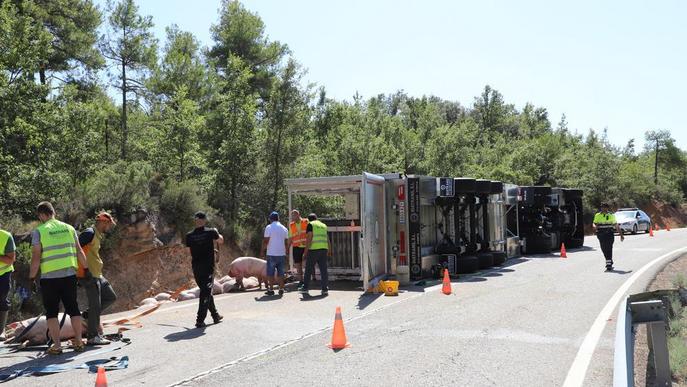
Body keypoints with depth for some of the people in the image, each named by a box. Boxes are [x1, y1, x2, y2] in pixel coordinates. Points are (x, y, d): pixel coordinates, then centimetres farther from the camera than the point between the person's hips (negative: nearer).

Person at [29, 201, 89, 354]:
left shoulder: (39, 231, -4)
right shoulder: (69, 228, 8)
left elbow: (36, 257, -9)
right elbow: (79, 252, 9)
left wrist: (31, 277, -2)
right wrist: (86, 268, 19)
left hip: (49, 277, -3)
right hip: (69, 274, 4)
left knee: (51, 311, 6)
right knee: (73, 308, 12)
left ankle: (56, 345, 5)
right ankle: (78, 341, 15)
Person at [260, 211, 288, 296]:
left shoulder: (269, 227, -6)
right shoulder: (284, 228, 9)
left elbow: (266, 241, -10)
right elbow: (286, 243, 12)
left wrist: (262, 251, 0)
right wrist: (285, 252, 21)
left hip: (272, 254, -4)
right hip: (282, 254, 4)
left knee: (271, 273, 2)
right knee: (280, 272, 8)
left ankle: (270, 290, 2)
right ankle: (281, 289, 6)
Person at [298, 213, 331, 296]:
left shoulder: (310, 225, 1)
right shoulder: (323, 225, 19)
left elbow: (309, 238, -9)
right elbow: (327, 239, 21)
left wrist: (305, 252, -9)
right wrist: (329, 250, 29)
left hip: (313, 249, -5)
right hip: (324, 249, 5)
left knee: (308, 269, 6)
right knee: (323, 269, 5)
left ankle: (305, 287, 15)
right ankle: (325, 289, 2)